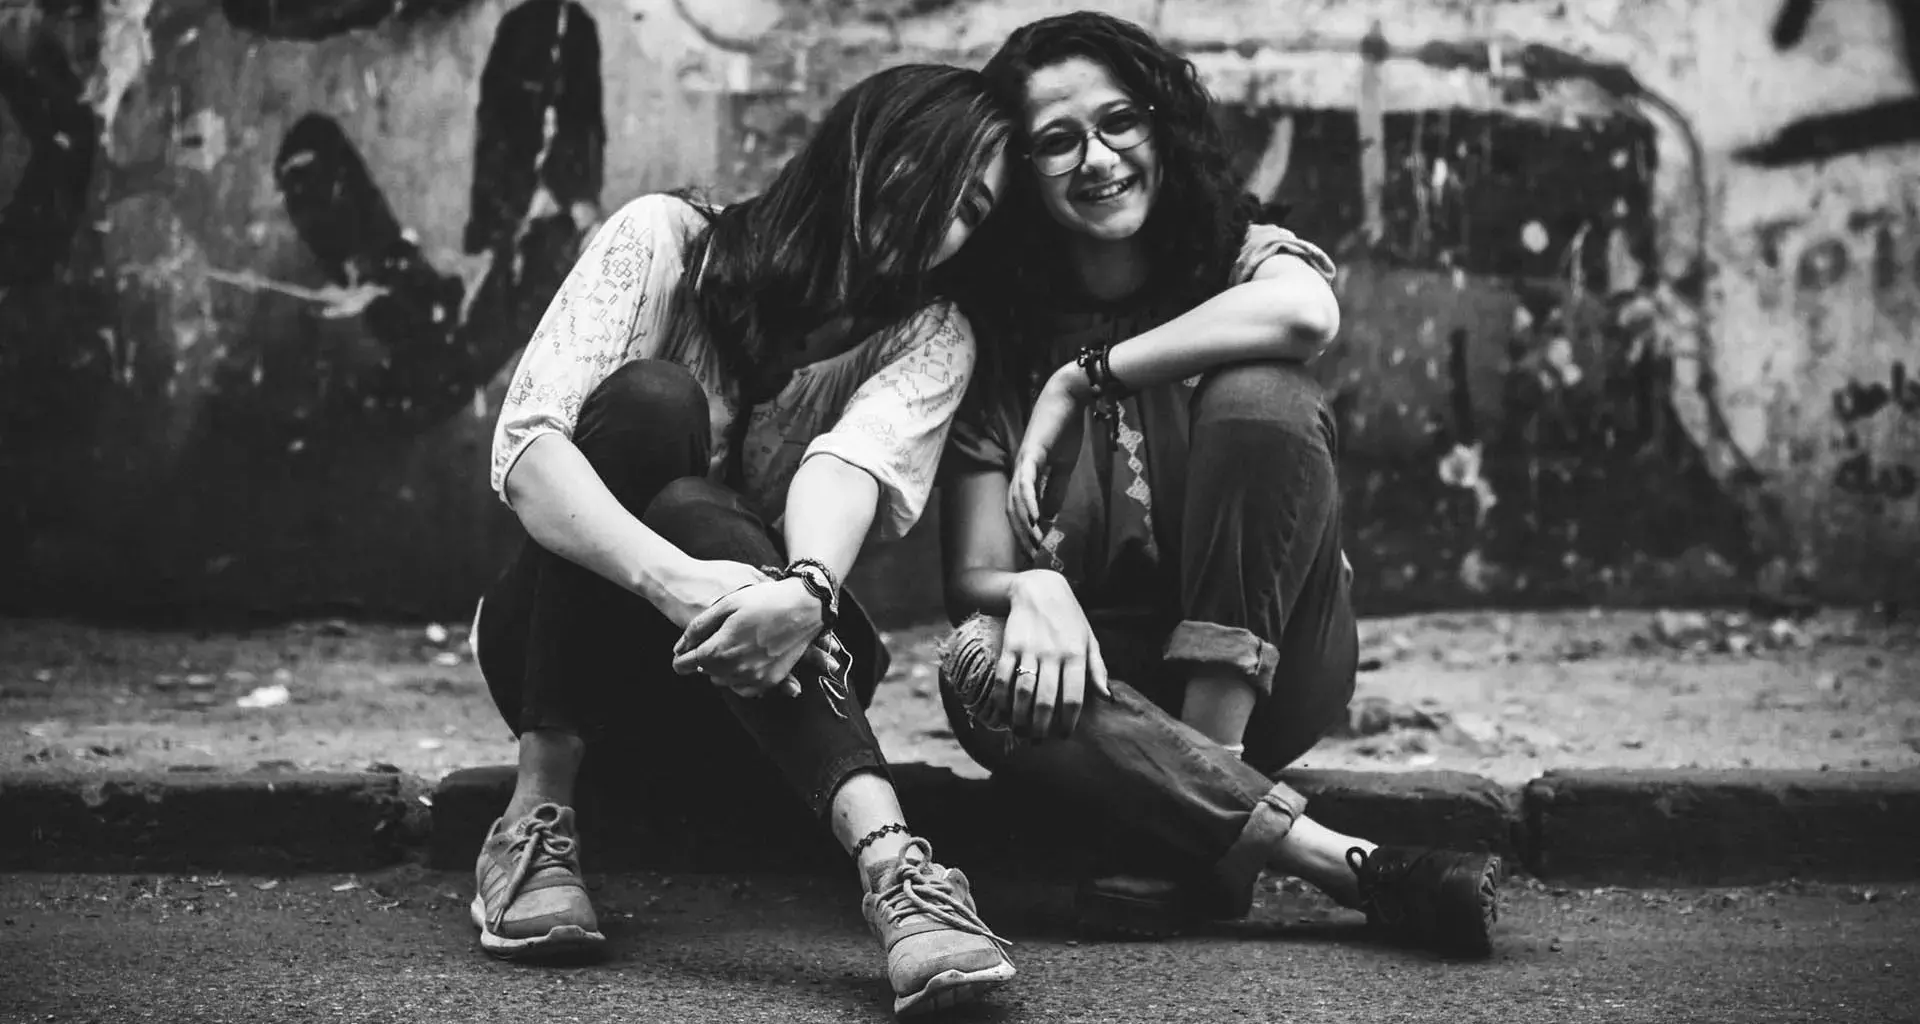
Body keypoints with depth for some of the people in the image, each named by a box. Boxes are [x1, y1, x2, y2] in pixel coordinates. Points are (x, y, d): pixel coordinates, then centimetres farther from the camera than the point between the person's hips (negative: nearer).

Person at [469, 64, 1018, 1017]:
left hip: (754, 693, 1)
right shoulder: (667, 240, -9)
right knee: (648, 401, -28)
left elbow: (851, 468, -25)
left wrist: (806, 589, -49)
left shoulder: (927, 337, -4)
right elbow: (526, 445, -24)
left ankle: (884, 853, -52)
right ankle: (540, 813, -30)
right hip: (561, 644, -1)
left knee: (678, 504, -34)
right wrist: (675, 581, -42)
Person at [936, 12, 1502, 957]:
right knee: (981, 669, -33)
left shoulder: (1242, 260, 0)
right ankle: (1348, 863, -36)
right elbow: (972, 572, -4)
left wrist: (1081, 377, -21)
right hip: (1108, 676, 1)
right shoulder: (997, 336, 3)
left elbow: (1306, 310, -28)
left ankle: (1197, 844, -28)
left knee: (1254, 391, -25)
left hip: (1260, 665, -1)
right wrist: (1032, 587, -29)